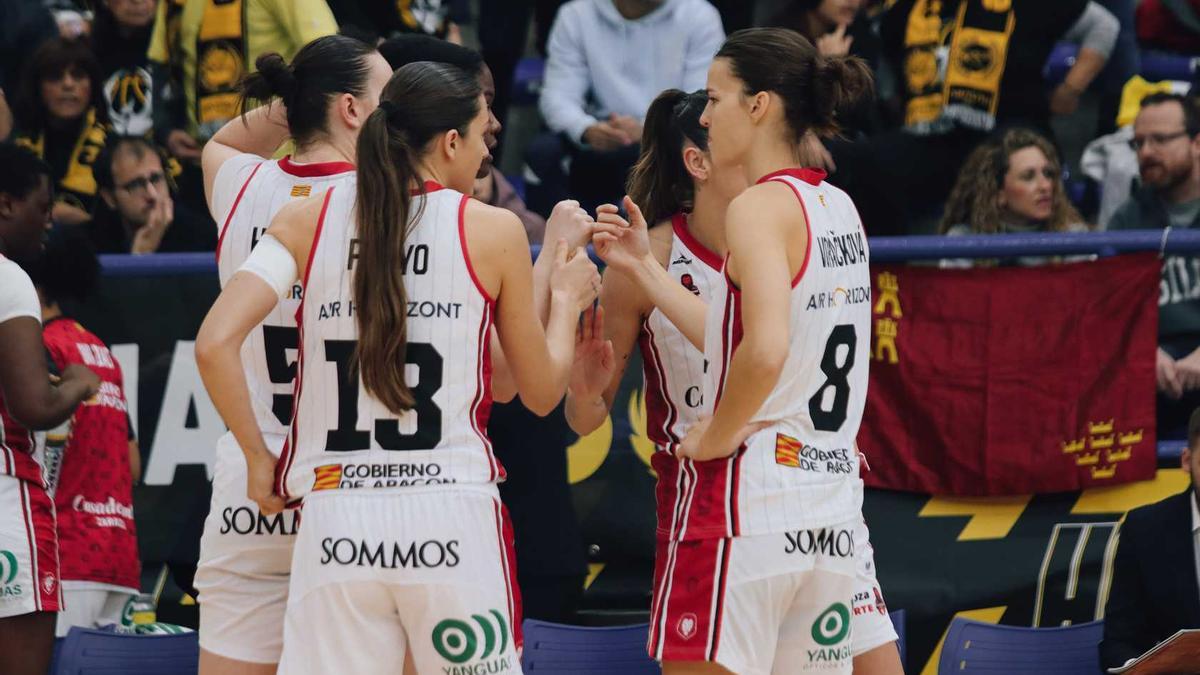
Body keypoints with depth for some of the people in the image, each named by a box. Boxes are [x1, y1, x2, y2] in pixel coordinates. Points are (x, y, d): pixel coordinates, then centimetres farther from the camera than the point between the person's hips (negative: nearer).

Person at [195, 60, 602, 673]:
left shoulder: (308, 221, 4)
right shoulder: (492, 232, 0)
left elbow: (214, 344, -7)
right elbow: (541, 392, 9)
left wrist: (257, 455, 6)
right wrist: (566, 302, 27)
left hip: (336, 520, 2)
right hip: (453, 525, -2)